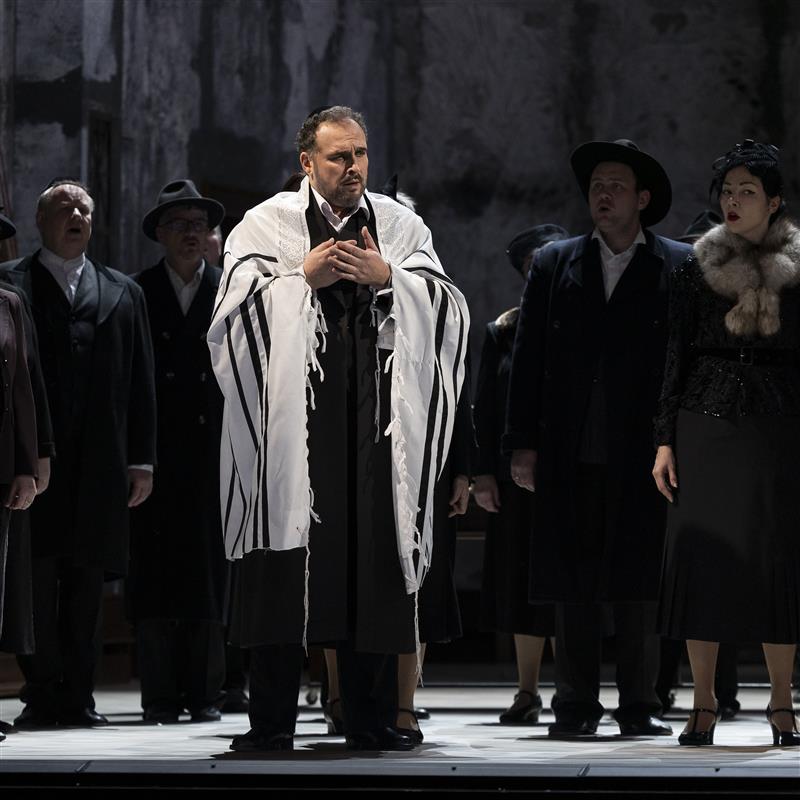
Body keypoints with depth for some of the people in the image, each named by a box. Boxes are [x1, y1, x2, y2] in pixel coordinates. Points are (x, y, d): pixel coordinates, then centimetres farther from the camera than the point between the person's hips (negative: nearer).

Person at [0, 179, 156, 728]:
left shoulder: (122, 293, 16)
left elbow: (141, 383, 13)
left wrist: (141, 459, 6)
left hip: (99, 468, 3)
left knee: (87, 582, 4)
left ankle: (77, 696, 9)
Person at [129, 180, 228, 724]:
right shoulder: (138, 293, 7)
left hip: (215, 450, 0)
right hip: (157, 452, 0)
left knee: (210, 572, 1)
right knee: (155, 573, -1)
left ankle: (205, 693, 7)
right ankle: (161, 695, 3)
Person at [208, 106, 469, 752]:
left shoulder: (400, 226, 13)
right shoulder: (268, 224, 7)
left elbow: (448, 308, 4)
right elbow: (238, 306, -3)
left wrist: (386, 278, -9)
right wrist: (303, 277, -11)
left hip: (373, 424, 2)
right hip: (292, 420, -2)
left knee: (373, 566, 0)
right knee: (284, 572, -4)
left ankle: (372, 721, 6)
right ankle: (273, 722, 0)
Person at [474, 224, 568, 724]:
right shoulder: (503, 332, 9)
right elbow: (485, 408, 7)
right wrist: (485, 472, -1)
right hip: (516, 473, 3)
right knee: (521, 577, 6)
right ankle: (528, 690, 13)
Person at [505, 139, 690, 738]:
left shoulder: (679, 267, 5)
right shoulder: (554, 265, 12)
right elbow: (528, 360, 10)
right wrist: (523, 443, 3)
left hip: (644, 456, -2)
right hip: (569, 457, 2)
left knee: (639, 582, 0)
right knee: (573, 582, 3)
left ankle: (639, 705, 6)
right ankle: (577, 705, 8)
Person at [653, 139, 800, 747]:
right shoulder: (698, 268, 8)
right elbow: (677, 355, 7)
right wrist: (665, 439, 1)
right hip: (707, 427, 1)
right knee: (704, 557, -2)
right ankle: (704, 708, 3)